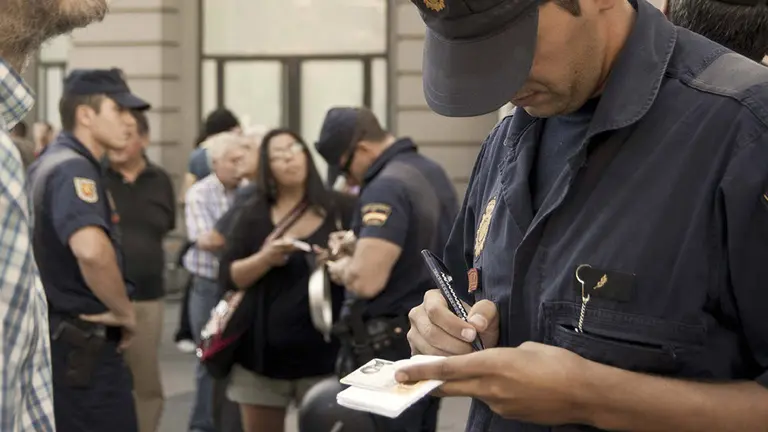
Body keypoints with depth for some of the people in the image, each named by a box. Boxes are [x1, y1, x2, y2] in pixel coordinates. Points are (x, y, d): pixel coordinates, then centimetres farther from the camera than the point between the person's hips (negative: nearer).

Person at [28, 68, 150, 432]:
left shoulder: (50, 163, 14)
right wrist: (123, 311, -21)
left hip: (64, 338, 10)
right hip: (83, 344, -10)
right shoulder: (75, 169, -18)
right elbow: (90, 250, -37)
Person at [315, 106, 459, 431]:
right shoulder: (432, 173, 9)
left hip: (391, 345, -9)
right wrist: (362, 248, 13)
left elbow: (366, 280, -28)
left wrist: (342, 269, -6)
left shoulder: (386, 188, -20)